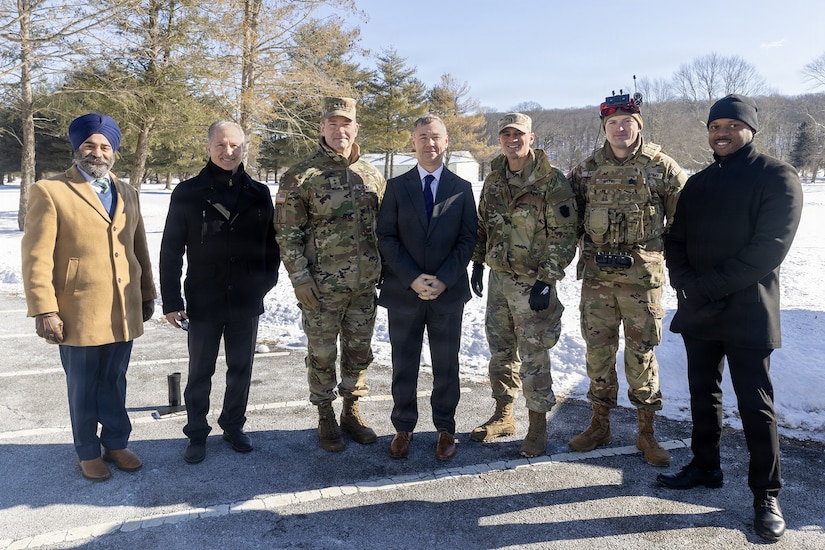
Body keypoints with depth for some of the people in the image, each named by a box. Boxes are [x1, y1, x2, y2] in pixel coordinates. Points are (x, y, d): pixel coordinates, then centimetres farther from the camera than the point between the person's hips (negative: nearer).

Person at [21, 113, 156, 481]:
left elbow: (139, 248, 15)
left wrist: (147, 295, 14)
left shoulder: (127, 193, 12)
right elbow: (36, 256, -9)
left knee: (114, 384, 15)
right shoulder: (50, 191, -5)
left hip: (123, 310, 4)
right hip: (79, 313, -4)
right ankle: (88, 452, 26)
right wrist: (44, 310, -14)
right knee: (83, 388, 10)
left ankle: (116, 443, 31)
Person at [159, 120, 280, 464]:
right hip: (203, 302, -2)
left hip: (247, 302, 2)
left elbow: (271, 243, 9)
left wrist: (267, 281, 2)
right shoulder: (188, 193, -5)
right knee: (200, 372, 10)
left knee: (241, 368, 14)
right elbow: (170, 251, -4)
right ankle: (197, 433, 26)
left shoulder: (259, 194, 1)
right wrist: (171, 301, -7)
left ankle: (234, 426, 32)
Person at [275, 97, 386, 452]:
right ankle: (326, 419, 24)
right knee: (322, 354, 7)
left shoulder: (372, 176, 7)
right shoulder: (301, 176, -6)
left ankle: (351, 410, 31)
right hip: (322, 286, -4)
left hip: (364, 284, 4)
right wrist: (300, 278, -13)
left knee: (359, 351, 14)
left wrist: (384, 269, 10)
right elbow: (287, 232, -7)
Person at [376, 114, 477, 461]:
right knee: (403, 364, 9)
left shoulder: (462, 188, 5)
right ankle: (403, 428, 24)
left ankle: (445, 429, 24)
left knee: (446, 366, 8)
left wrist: (443, 280, -12)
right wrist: (412, 278, -12)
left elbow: (468, 239, 0)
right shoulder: (396, 187, 5)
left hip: (448, 292, 0)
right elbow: (386, 238, -1)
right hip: (403, 292, 1)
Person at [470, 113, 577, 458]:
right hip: (498, 278, 6)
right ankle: (503, 416, 30)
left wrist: (546, 280, -17)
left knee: (533, 356, 0)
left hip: (533, 282, -6)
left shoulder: (551, 181, -11)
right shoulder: (494, 180, 9)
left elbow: (564, 235, -13)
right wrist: (478, 263, 15)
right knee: (501, 351, 14)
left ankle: (538, 426, 15)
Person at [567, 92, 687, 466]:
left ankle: (646, 433, 18)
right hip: (597, 275, 3)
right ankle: (600, 425, 25)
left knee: (641, 354, 4)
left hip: (643, 275, -3)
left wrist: (673, 258, 3)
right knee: (598, 349, 9)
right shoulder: (587, 169, 7)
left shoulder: (661, 167, -1)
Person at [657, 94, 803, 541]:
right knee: (703, 394, 15)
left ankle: (766, 494, 13)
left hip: (748, 314, -6)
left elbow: (769, 249, -15)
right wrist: (685, 284, -7)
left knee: (755, 406, 0)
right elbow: (675, 241, 11)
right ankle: (705, 466, 31)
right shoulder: (697, 184, 13)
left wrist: (709, 286, -16)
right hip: (697, 312, 6)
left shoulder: (777, 177, -5)